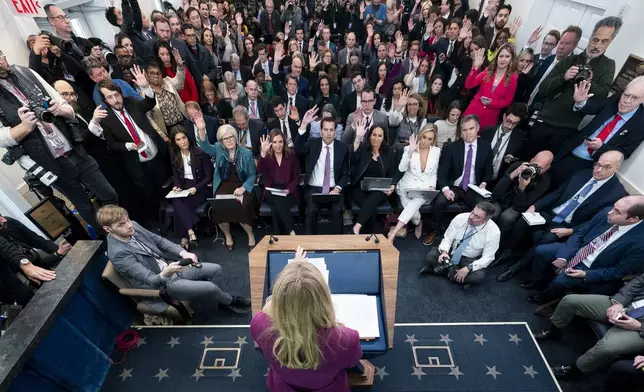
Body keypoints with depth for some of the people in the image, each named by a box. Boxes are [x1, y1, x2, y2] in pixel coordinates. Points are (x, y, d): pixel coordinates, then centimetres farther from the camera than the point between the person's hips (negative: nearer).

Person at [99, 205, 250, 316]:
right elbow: (151, 280, -28)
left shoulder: (133, 226, -6)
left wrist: (183, 253, -11)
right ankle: (230, 301, 16)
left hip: (170, 265, 7)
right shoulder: (118, 253, -26)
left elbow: (159, 240, 4)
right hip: (162, 284, -7)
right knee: (210, 288, -17)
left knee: (215, 269, -1)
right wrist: (164, 274, -50)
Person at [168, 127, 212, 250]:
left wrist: (196, 188, -21)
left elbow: (209, 176, -9)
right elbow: (175, 174, 14)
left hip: (200, 188, -4)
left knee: (180, 204, -29)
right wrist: (177, 186, -7)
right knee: (176, 202, -29)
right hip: (183, 188, 4)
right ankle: (191, 232, -27)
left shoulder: (199, 152, -11)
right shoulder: (174, 154, 4)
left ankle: (184, 237, -17)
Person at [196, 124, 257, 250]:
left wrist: (243, 187, -14)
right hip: (223, 186, 2)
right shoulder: (218, 149, 5)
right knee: (217, 209, -25)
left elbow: (252, 175, 3)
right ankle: (227, 235, 6)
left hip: (242, 187, -2)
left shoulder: (246, 154, 2)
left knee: (240, 208, -29)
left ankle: (251, 235, 0)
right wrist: (201, 130, -33)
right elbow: (204, 146, -15)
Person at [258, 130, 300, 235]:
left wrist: (288, 190, -14)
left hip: (289, 192, 0)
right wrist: (263, 153, -36)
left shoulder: (291, 155, 3)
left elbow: (296, 177, 4)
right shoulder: (266, 156, 2)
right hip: (271, 192, 1)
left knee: (276, 208, -29)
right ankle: (292, 232, -25)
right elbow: (261, 171, -20)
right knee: (278, 202, -31)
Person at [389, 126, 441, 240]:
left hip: (425, 188, 1)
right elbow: (401, 169, -15)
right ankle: (419, 223, 7)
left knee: (415, 202, -32)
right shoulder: (409, 149, -1)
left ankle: (393, 233, -34)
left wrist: (432, 186, -4)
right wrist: (411, 151, -21)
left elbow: (434, 173, 13)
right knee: (411, 208, -28)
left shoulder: (436, 151, 6)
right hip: (407, 186, 0)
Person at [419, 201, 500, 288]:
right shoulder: (460, 218, -19)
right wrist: (444, 251, -32)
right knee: (430, 257, -25)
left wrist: (468, 269, -28)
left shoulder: (493, 232, -22)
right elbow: (447, 239, -11)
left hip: (470, 260, 0)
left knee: (479, 276, -32)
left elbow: (487, 258, -16)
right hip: (451, 251, 0)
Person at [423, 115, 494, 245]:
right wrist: (445, 188, -25)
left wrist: (484, 183, -7)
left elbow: (489, 169, 14)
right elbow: (442, 172, -7)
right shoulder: (451, 148, -3)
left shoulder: (485, 147, 4)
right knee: (439, 202, -30)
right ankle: (434, 231, -6)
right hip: (453, 187, -1)